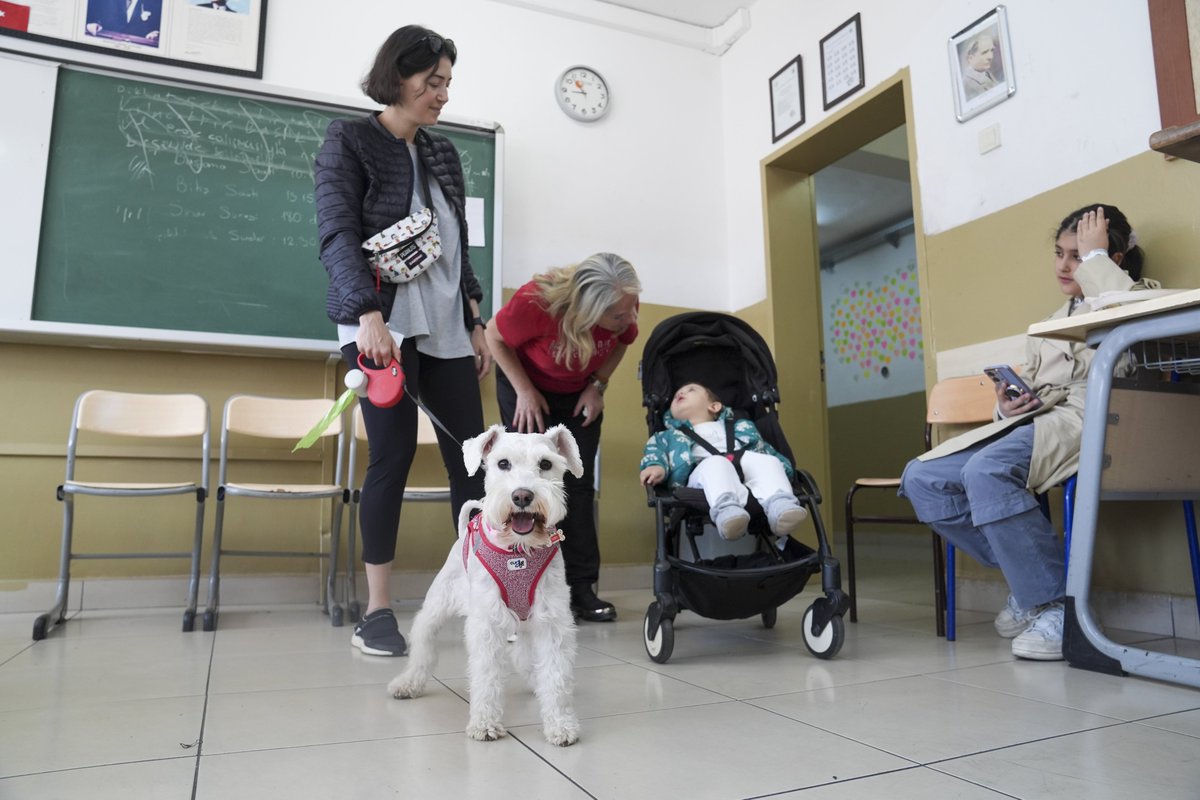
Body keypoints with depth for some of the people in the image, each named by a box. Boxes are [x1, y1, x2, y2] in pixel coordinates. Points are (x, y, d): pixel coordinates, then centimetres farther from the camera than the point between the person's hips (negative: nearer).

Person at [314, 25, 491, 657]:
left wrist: (476, 324, 15)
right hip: (383, 325, -5)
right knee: (394, 453, -9)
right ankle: (377, 611, 3)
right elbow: (336, 234, -10)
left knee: (470, 455, -1)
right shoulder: (349, 141, 2)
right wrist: (369, 316, -23)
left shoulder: (443, 154, 18)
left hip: (446, 330, 6)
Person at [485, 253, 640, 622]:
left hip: (580, 394, 3)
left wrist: (598, 385, -14)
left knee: (579, 485, -3)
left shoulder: (625, 308, -26)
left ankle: (582, 588, 3)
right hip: (527, 387, -3)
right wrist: (525, 391, -20)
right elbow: (496, 337, -17)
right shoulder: (536, 301, -37)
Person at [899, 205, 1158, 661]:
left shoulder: (1138, 295, 11)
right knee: (921, 478, -12)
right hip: (1030, 423, 8)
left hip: (1088, 419, -7)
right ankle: (1025, 576, -3)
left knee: (986, 471, -36)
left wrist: (1095, 255, -2)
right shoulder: (1051, 324, 29)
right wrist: (1006, 405, -1)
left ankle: (1057, 606, -21)